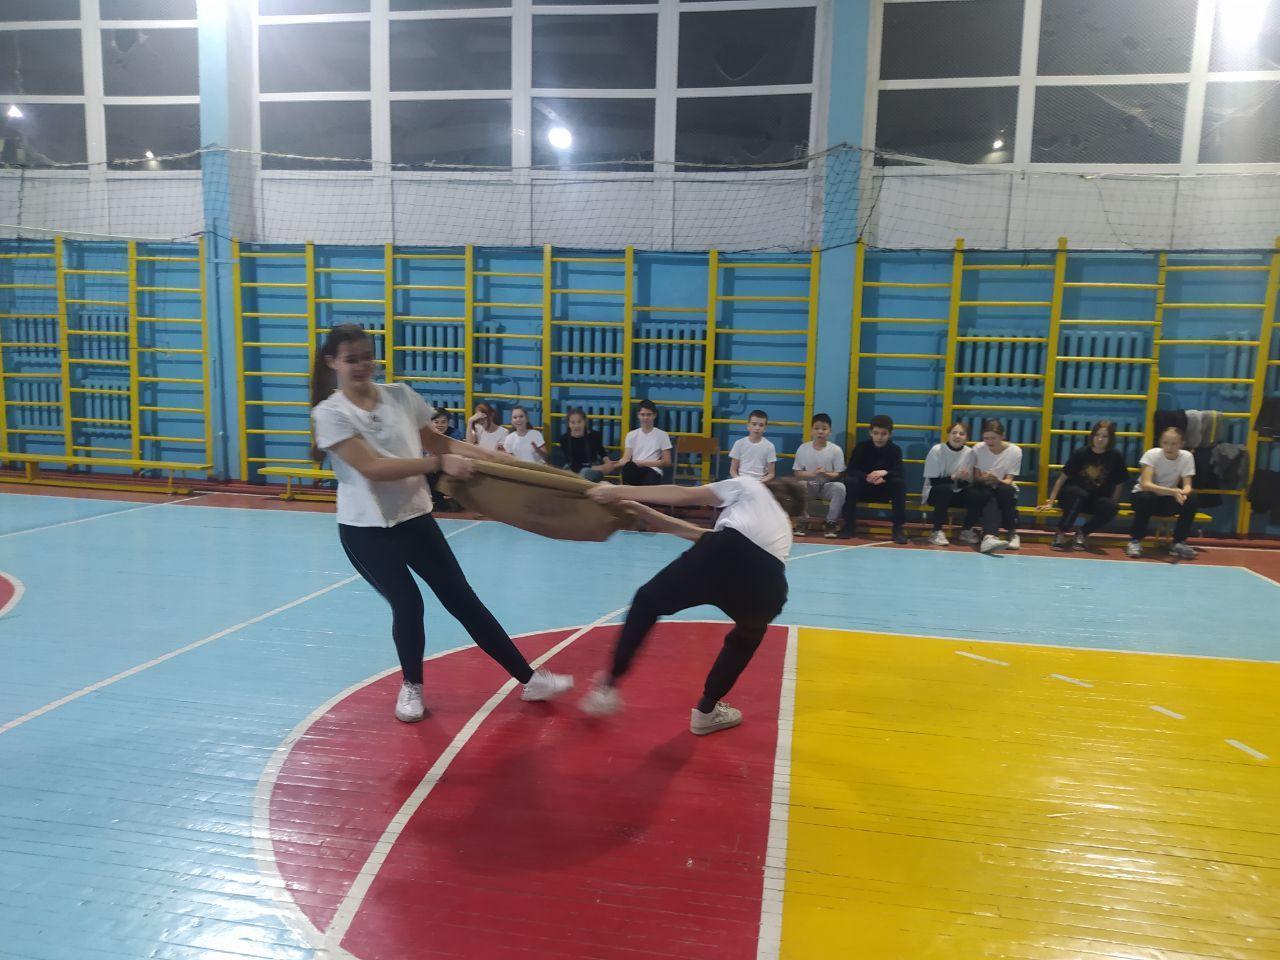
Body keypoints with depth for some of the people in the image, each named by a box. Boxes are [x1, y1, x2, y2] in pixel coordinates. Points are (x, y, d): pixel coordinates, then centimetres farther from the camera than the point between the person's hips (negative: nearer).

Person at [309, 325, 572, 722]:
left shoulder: (401, 395, 1)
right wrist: (438, 463, -30)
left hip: (416, 517, 4)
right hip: (366, 529, -4)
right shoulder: (330, 413, -12)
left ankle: (529, 678, 11)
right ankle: (411, 686, 25)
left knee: (463, 600, 5)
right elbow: (372, 467, -24)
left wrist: (486, 454, 0)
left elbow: (435, 441, 13)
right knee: (407, 605, -5)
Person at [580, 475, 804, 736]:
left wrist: (620, 492, 21)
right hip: (769, 585, 4)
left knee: (648, 600, 21)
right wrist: (652, 518, 37)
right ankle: (706, 711, 37)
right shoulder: (783, 526, 41)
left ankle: (608, 687, 21)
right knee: (747, 637, 37)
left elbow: (684, 495, 18)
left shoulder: (749, 486, 30)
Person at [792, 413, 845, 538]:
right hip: (809, 486, 1)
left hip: (827, 486, -1)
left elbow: (839, 475, -5)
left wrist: (826, 474, -26)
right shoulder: (803, 448, -3)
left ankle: (831, 523, -16)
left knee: (839, 487, -31)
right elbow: (797, 473, -3)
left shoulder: (836, 450, -6)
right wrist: (812, 474, -22)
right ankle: (802, 521, -12)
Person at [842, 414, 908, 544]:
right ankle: (849, 524, -22)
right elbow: (850, 471, -13)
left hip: (885, 490, 0)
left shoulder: (895, 450, -3)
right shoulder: (861, 447, -5)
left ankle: (899, 527, -25)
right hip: (864, 487, 0)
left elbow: (899, 473, -15)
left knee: (900, 483, -29)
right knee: (850, 481, -30)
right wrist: (868, 478, -31)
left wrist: (885, 473, -37)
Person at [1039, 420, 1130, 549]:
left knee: (1111, 507, -31)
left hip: (1097, 500, 1)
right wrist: (1050, 502, -10)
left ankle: (1083, 533, -10)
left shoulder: (1115, 456, -4)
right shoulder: (1080, 453, -7)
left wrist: (1112, 504, -9)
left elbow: (1118, 484, 2)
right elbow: (1062, 478, -6)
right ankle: (1062, 533, -26)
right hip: (1074, 496, -1)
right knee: (1080, 494, -37)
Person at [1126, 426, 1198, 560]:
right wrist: (1173, 491, -44)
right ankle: (1135, 541, -18)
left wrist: (1182, 493, -41)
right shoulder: (1152, 454, -20)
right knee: (1146, 498, -36)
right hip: (1145, 495, -3)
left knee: (1191, 499, -25)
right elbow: (1145, 484, -30)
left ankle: (1179, 542, -8)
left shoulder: (1187, 457, -11)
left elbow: (1187, 486, -16)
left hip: (1168, 499, 3)